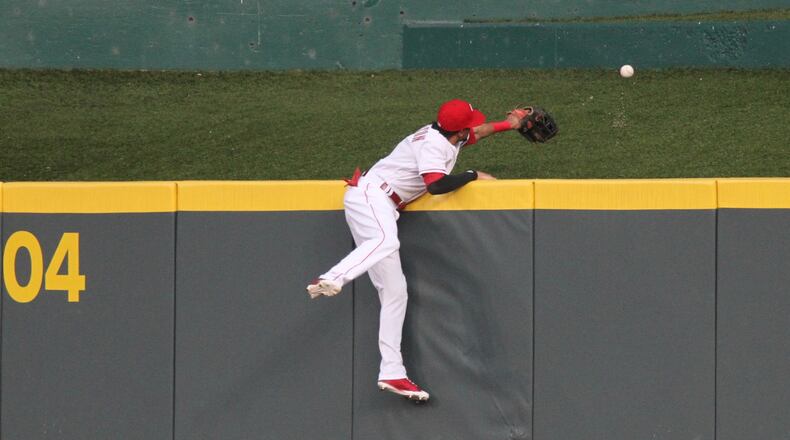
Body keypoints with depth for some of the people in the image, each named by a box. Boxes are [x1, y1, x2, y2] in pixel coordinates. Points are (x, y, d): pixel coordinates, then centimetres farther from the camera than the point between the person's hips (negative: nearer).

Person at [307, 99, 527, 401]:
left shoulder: (445, 136, 17)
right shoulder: (432, 144, -13)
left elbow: (475, 133, 39)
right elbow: (436, 184, -27)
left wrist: (508, 125, 44)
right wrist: (473, 176, -14)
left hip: (382, 206, 10)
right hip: (368, 196, -10)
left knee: (395, 291, 3)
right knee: (387, 241, -43)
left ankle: (392, 373, 0)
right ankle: (330, 281, -66)